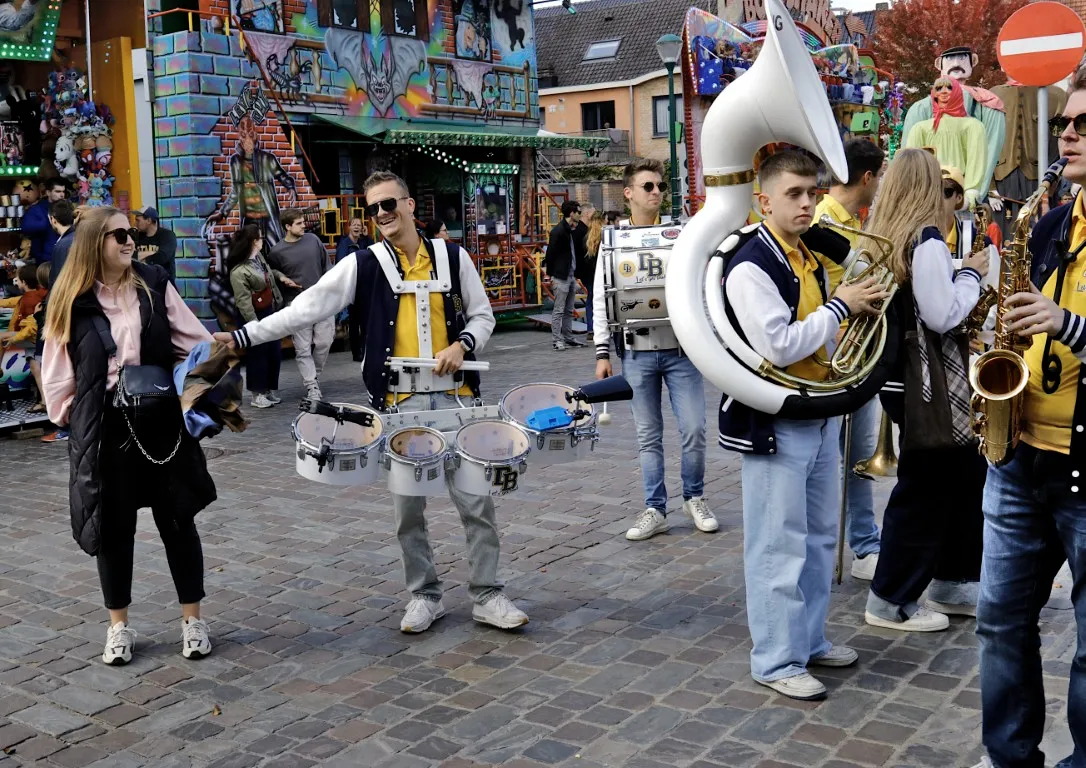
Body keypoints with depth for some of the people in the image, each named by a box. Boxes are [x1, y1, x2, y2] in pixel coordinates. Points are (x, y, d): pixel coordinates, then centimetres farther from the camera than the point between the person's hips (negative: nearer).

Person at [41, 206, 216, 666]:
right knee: (113, 525, 9)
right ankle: (119, 626, 25)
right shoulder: (71, 299, -2)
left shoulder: (154, 284, 1)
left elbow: (194, 343, 2)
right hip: (104, 428, -1)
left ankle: (192, 619, 21)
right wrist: (68, 417, 2)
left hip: (162, 420, 1)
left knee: (177, 518, 8)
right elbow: (57, 369, 4)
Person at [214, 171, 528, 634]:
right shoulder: (363, 265, 0)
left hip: (454, 396, 1)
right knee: (408, 507, 8)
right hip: (399, 403, 0)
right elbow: (305, 308, -7)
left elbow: (482, 315, 11)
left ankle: (487, 596, 16)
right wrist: (242, 337, -15)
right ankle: (424, 595, 24)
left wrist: (462, 345, -9)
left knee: (476, 501, 3)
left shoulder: (451, 257, 4)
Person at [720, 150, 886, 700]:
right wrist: (840, 306, -15)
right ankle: (777, 661, 11)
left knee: (820, 536, 17)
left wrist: (856, 308, 6)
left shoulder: (810, 260, 13)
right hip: (774, 424, -9)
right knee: (779, 546, -1)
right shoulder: (749, 267, -15)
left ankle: (809, 639, 32)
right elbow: (778, 346, -23)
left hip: (820, 416, 9)